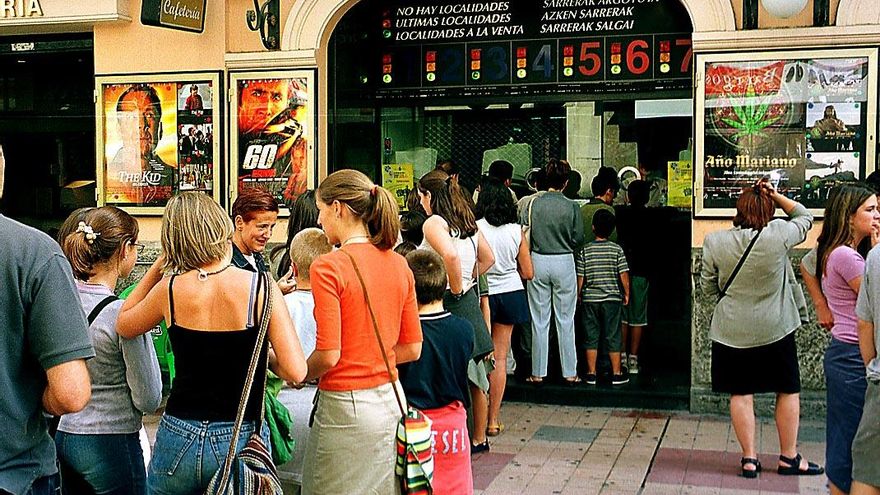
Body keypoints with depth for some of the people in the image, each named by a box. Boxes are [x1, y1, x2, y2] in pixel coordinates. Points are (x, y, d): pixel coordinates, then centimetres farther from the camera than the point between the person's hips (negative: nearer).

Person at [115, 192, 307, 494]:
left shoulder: (170, 288, -6)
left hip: (180, 438, 1)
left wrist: (157, 267, 14)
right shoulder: (262, 288, -11)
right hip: (242, 439, -1)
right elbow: (296, 372, -14)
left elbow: (123, 325, 15)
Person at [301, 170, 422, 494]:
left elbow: (328, 355, -17)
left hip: (346, 407, -6)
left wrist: (299, 376, 1)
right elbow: (412, 349, 8)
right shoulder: (398, 264, 4)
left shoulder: (328, 267, -15)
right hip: (390, 399, 6)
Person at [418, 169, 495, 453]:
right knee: (474, 378, 16)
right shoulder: (467, 222, 12)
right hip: (469, 302, 9)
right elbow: (488, 258, 22)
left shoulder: (433, 222, -13)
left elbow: (450, 255, -32)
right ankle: (479, 438, 28)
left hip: (449, 302, -9)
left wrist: (457, 287, -19)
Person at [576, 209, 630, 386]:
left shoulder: (585, 250, -5)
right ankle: (616, 374, 12)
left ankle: (591, 374, 11)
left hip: (590, 299, 1)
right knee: (613, 337, 6)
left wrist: (578, 295, 11)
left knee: (591, 336, 7)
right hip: (612, 298, -1)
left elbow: (580, 277, -3)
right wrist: (626, 293, 6)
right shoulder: (617, 250, -6)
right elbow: (624, 275, -7)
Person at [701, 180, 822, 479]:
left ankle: (749, 459, 12)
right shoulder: (778, 236, -14)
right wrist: (776, 196, 0)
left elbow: (708, 288, 0)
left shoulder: (715, 241, -9)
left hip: (732, 331, 1)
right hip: (775, 329, -1)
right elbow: (805, 217, 7)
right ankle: (789, 458, 22)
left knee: (741, 394, 9)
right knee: (788, 392, 14)